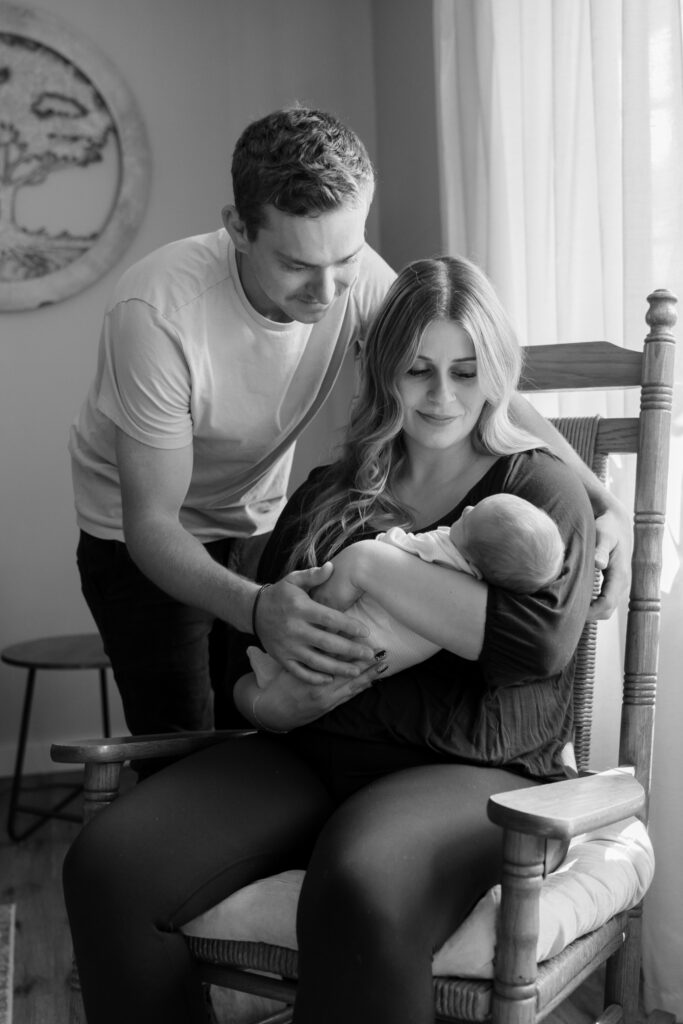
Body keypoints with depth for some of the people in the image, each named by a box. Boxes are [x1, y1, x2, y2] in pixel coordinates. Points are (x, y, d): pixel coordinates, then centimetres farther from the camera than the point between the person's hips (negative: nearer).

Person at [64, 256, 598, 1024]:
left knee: (359, 895, -38)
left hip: (466, 773, -4)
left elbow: (539, 641, -17)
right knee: (107, 865, -19)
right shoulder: (328, 494, 17)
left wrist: (372, 565, -15)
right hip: (306, 756, 5)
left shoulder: (541, 487, 4)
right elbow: (248, 661, 17)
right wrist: (292, 697, -7)